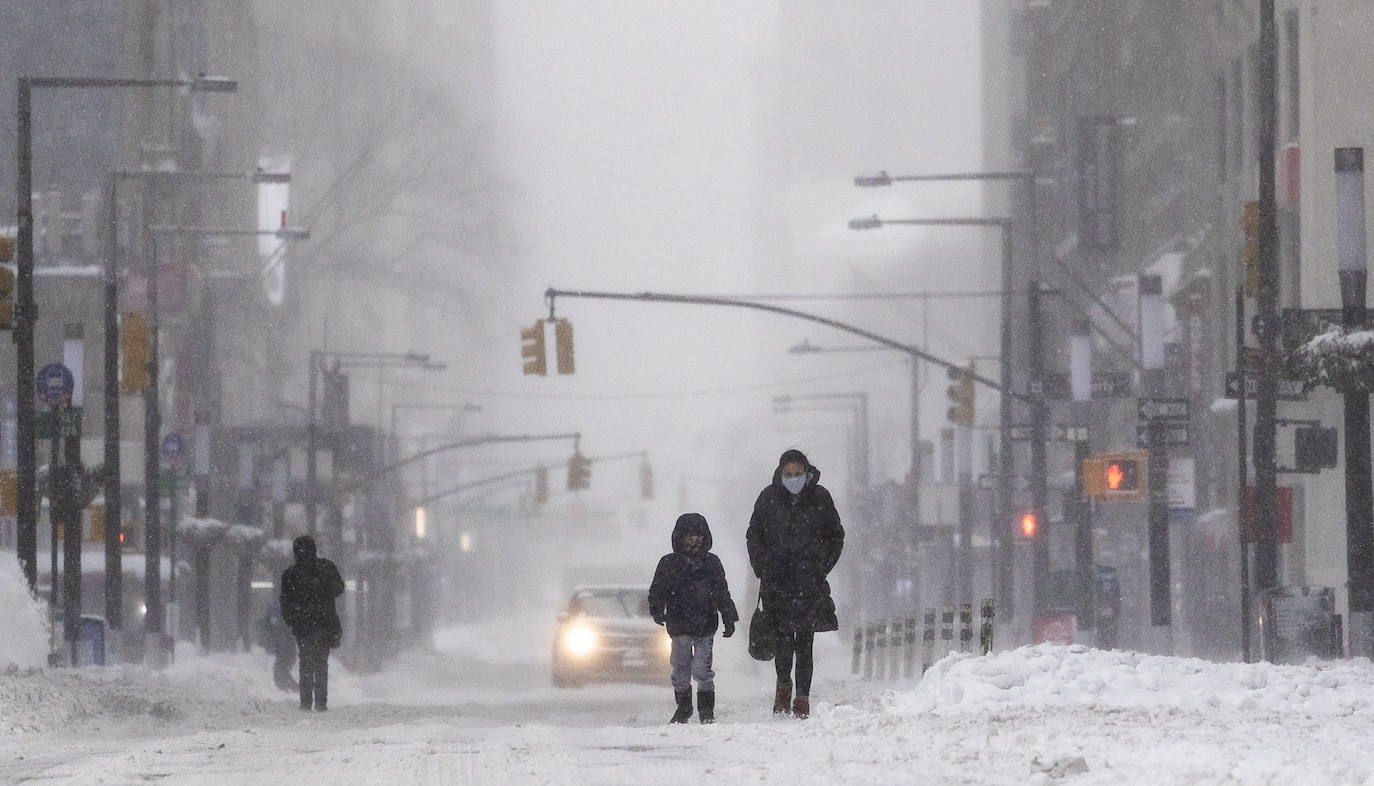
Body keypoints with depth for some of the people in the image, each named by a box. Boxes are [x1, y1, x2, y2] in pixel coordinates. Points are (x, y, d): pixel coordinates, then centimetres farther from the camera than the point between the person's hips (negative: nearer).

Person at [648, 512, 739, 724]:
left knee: (702, 669, -8)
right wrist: (657, 611, -16)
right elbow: (657, 591, 1)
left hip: (705, 627, -1)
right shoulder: (669, 564, 3)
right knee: (680, 670, 7)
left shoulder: (712, 563, 7)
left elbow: (722, 595, 12)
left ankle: (707, 710, 4)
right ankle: (683, 709, 22)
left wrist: (729, 620, 8)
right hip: (679, 628, 1)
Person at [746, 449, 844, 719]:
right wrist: (762, 568, 4)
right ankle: (783, 684, 15)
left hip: (809, 583, 0)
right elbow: (753, 536, 14)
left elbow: (836, 536, 14)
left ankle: (802, 697, 2)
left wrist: (822, 568, 5)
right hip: (776, 581, 0)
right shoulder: (769, 498, 4)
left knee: (804, 641, -3)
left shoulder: (820, 497, 3)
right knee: (781, 636, -8)